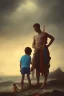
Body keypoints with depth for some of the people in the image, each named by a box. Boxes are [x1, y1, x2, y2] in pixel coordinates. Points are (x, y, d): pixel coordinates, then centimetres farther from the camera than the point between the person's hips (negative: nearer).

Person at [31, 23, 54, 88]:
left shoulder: (44, 34, 5)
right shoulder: (35, 36, 20)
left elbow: (52, 38, 8)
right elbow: (33, 45, 15)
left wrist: (48, 45, -2)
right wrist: (36, 47, -7)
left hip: (44, 51, -5)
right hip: (37, 52, 6)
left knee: (45, 67, -8)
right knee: (37, 67, 2)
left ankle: (44, 83, -9)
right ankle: (37, 82, 5)